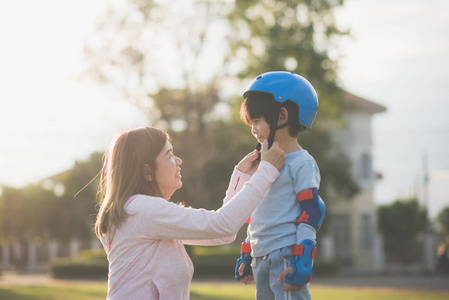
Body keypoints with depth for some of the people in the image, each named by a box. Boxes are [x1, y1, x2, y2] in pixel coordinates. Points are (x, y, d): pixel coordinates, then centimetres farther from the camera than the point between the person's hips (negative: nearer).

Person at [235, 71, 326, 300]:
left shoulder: (301, 163, -7)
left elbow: (311, 213, -12)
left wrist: (302, 260, -18)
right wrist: (246, 256, 22)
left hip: (287, 255, -9)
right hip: (262, 259, 9)